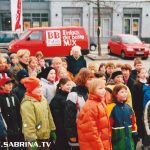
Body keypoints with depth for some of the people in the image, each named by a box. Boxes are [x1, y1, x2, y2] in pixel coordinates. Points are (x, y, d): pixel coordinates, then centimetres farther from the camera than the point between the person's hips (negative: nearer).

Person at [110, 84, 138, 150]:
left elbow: (133, 121, 12)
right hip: (118, 137, -5)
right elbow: (109, 123, -14)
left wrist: (134, 132, 10)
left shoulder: (128, 107, 4)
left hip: (129, 135, 5)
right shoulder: (113, 108, -14)